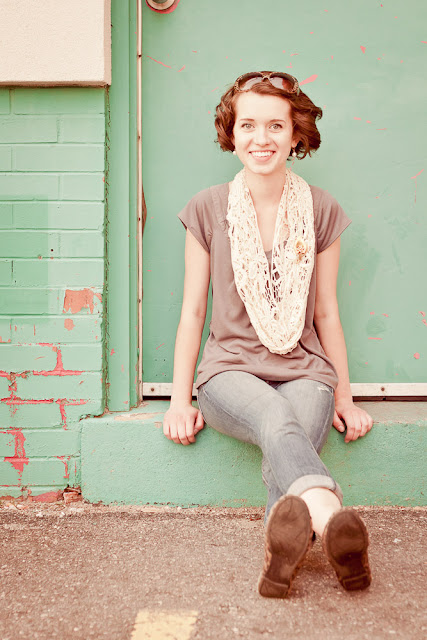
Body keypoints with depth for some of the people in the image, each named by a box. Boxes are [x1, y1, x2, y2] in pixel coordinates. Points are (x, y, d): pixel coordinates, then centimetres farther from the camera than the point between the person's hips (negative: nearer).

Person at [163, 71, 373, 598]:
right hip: (231, 369, -3)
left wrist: (344, 396, 13)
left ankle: (282, 548, -53)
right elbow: (192, 311, 8)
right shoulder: (208, 209, 5)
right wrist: (180, 399, 5)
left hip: (304, 371, 3)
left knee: (285, 454, -33)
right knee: (278, 422, -37)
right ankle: (334, 522, -61)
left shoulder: (321, 210, 8)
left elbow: (327, 312, 13)